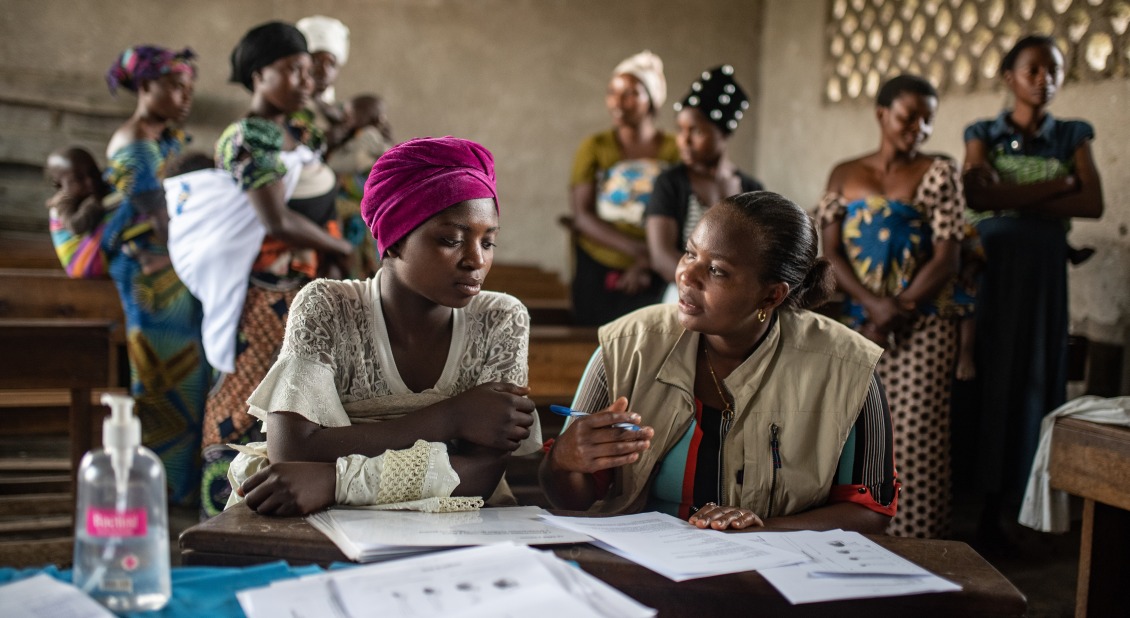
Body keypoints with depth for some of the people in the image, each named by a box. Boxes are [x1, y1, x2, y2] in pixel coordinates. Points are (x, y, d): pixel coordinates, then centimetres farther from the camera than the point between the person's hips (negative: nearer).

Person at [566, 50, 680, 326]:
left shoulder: (674, 150, 0)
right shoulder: (595, 148, 3)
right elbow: (582, 215, -4)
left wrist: (645, 263, -13)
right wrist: (636, 248, -16)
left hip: (652, 279, -1)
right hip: (596, 273, 1)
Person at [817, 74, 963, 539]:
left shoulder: (938, 172, 2)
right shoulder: (845, 175, 11)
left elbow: (946, 258, -4)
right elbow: (830, 251, 3)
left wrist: (895, 313, -11)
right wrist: (872, 305, -12)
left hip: (920, 329, -3)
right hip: (855, 324, 3)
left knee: (914, 439, -6)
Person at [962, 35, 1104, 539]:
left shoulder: (1072, 137, 9)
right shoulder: (984, 134, 6)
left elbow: (1094, 204, -5)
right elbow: (977, 195, -12)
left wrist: (1014, 199, -11)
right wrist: (1058, 185, -10)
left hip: (1043, 272, 1)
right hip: (990, 269, -1)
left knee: (1032, 380, 0)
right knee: (985, 378, -3)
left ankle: (1000, 507, 6)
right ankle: (976, 495, 2)